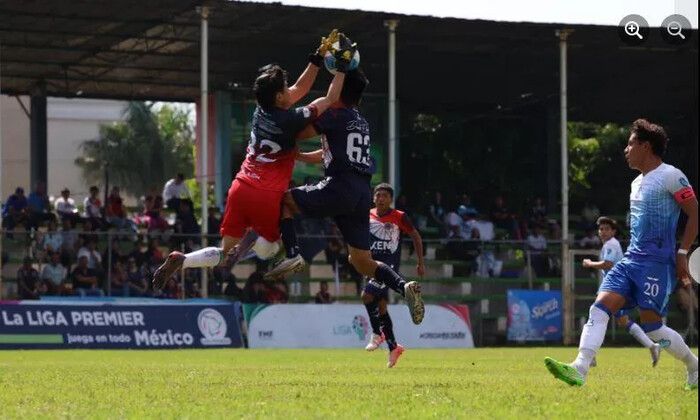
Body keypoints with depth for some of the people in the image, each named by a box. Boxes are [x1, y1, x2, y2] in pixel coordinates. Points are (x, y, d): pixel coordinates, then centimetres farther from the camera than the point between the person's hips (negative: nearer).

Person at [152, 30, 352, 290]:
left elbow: (301, 89, 22)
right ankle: (254, 240, -17)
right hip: (268, 197, -6)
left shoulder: (261, 110, 7)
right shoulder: (291, 121, -12)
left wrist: (318, 57, 22)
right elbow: (330, 99, -1)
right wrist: (342, 67, 8)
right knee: (270, 248, 18)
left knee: (225, 253, 10)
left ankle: (180, 260, -14)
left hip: (241, 188, 6)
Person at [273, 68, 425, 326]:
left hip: (340, 188, -8)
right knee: (361, 260, 11)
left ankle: (292, 254, -9)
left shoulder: (335, 116, -1)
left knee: (282, 200, 8)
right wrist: (298, 156, 37)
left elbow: (299, 134, 5)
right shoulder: (362, 123, 24)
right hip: (362, 194, 8)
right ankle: (404, 286, -11)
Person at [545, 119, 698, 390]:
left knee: (651, 326, -9)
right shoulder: (638, 183, 21)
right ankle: (579, 370, -24)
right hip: (631, 260, 8)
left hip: (658, 261, -8)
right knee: (600, 307, -12)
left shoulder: (670, 176, -6)